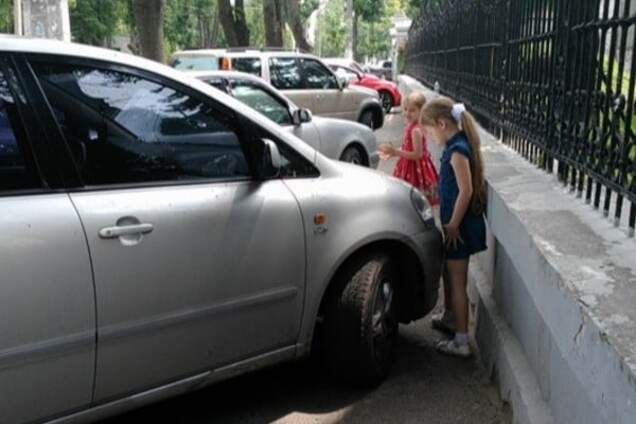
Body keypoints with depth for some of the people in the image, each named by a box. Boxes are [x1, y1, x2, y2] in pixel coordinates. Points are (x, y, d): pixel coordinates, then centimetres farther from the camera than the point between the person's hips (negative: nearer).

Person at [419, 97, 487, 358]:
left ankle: (461, 342, 6)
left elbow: (466, 191, -26)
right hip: (457, 223, 9)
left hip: (461, 226, -9)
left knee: (457, 281, -2)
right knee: (448, 272, 25)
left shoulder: (457, 149, -22)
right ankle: (450, 317, 45)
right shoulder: (456, 145, 7)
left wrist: (453, 225, -19)